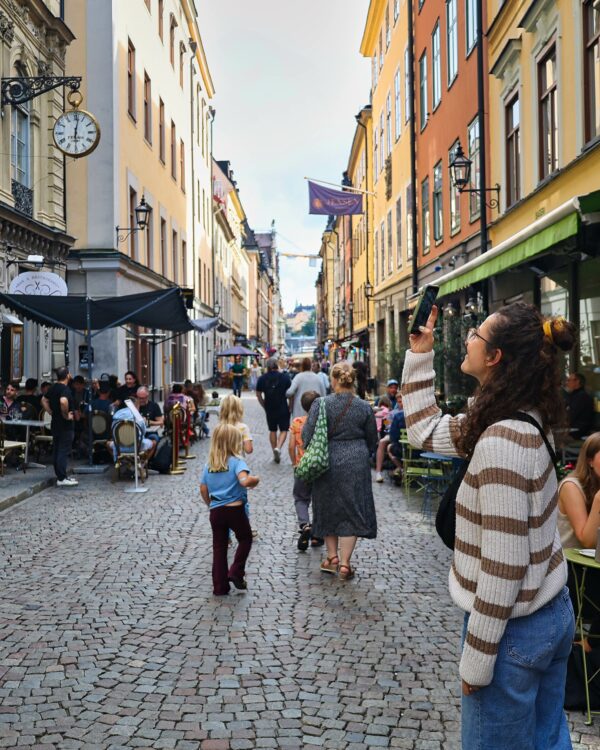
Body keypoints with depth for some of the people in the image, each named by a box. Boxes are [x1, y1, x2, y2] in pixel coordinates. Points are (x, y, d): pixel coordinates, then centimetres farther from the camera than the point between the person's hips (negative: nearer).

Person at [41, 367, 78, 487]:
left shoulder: (53, 388, 10)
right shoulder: (66, 389, -19)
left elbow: (44, 400, 22)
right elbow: (63, 401, -37)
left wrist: (51, 412, 15)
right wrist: (66, 415, -24)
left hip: (55, 423, 9)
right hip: (65, 426, -9)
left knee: (56, 451, 13)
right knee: (63, 451, -6)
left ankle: (60, 476, 21)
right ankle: (62, 479, -6)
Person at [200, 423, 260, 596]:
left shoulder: (209, 465, 7)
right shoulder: (236, 461, -11)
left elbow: (203, 490, 10)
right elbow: (244, 480, -29)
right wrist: (255, 480, -9)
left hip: (215, 511, 5)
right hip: (235, 510, -5)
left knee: (219, 548, 10)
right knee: (245, 539, 18)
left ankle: (220, 587, 13)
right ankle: (236, 572, 6)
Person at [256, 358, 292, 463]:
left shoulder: (262, 379, 1)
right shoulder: (284, 377, -6)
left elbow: (258, 395, 6)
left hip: (270, 409, 3)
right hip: (283, 409, -3)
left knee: (272, 431, 14)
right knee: (283, 430, 6)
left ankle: (275, 454, 18)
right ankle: (278, 447, -18)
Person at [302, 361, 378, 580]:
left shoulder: (321, 405, -11)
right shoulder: (364, 407, -3)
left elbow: (307, 436, -9)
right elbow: (372, 440, 8)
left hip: (328, 464, -1)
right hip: (356, 465, 1)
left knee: (328, 509, 16)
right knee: (351, 511, 5)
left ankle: (332, 558, 24)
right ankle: (344, 564, 4)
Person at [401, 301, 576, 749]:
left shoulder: (502, 442, -27)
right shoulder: (526, 421, 3)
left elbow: (503, 565, -25)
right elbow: (426, 430, 15)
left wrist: (476, 658, -16)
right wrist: (420, 354, 11)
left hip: (513, 627, -9)